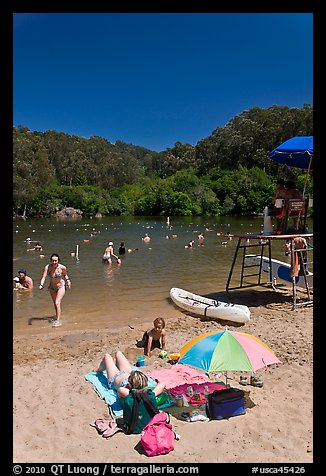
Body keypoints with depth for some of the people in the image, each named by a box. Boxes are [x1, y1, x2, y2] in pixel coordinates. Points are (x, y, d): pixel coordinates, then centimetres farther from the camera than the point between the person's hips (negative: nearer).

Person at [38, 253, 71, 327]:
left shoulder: (62, 267, -23)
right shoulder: (47, 267, -21)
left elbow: (65, 274, -1)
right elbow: (44, 277, -27)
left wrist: (68, 280, -12)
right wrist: (41, 285, -42)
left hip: (61, 287, -4)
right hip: (52, 288, 4)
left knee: (57, 303, -17)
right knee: (55, 303, 21)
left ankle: (58, 321, -12)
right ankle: (57, 316, 45)